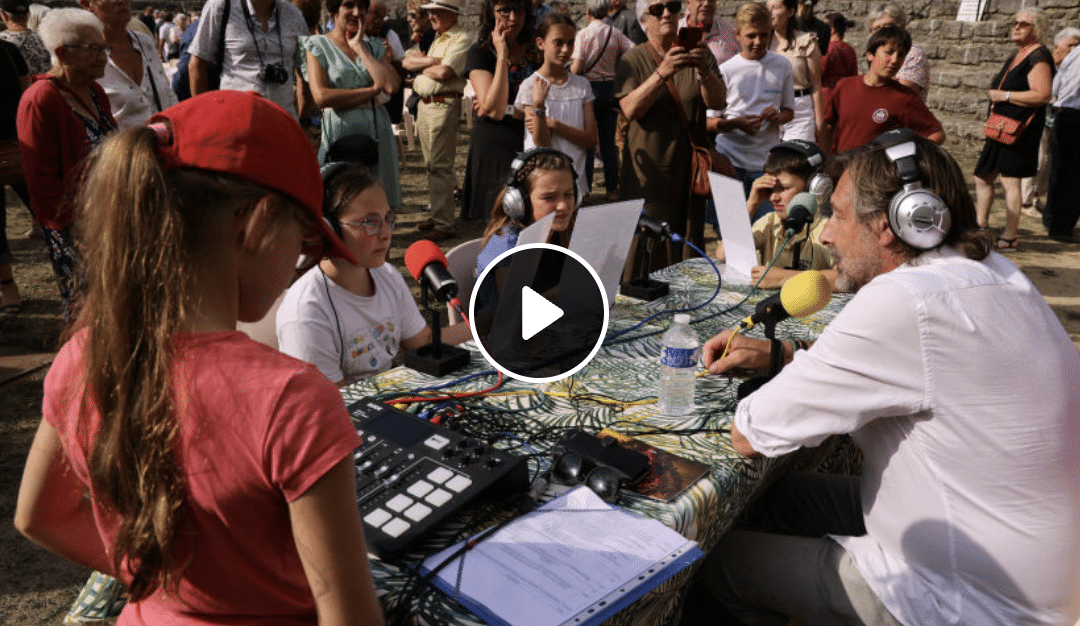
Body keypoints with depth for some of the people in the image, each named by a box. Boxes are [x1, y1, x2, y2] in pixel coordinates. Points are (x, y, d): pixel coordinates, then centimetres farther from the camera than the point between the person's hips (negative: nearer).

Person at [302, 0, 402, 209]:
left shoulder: (374, 46, 14)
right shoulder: (318, 46, 3)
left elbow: (391, 85, -7)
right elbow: (321, 96, -12)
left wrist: (359, 47, -3)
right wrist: (373, 90, -6)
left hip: (377, 132, 3)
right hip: (339, 132, -3)